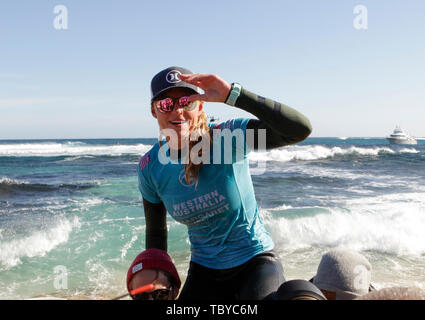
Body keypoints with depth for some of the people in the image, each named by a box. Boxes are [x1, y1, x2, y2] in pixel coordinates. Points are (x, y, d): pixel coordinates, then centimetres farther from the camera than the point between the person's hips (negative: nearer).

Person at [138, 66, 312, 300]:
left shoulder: (229, 136, -20)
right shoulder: (150, 167, -7)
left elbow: (300, 129, -34)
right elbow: (155, 232, 6)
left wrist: (233, 94, -39)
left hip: (255, 260, -4)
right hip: (204, 270, 4)